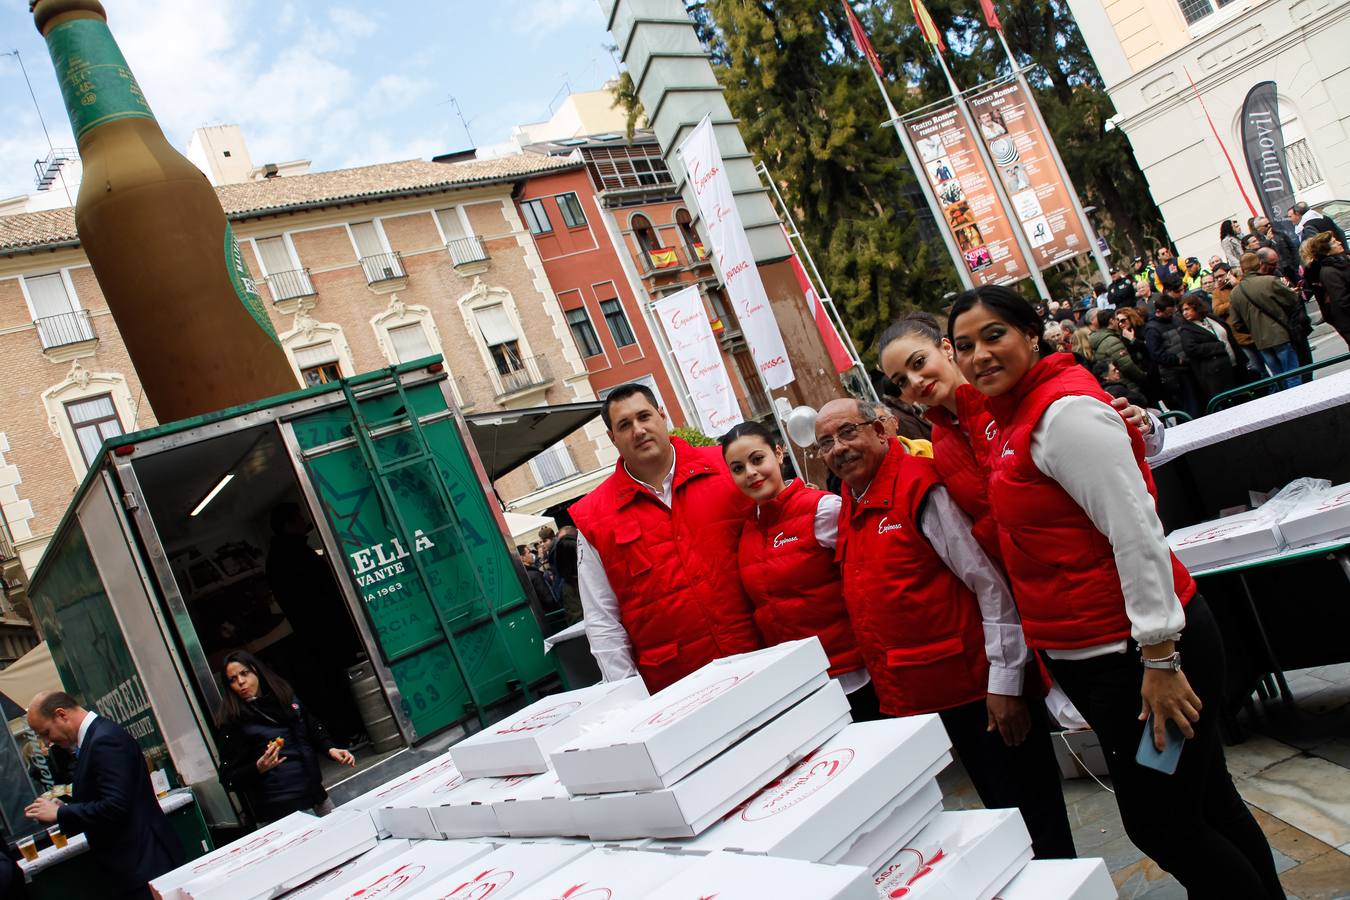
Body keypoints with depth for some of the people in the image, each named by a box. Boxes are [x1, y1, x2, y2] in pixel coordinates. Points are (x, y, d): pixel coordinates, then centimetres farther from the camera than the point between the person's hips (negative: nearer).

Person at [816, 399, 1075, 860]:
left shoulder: (921, 485, -15)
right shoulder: (846, 506, 8)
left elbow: (991, 582, -17)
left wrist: (1004, 680, -17)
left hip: (979, 688, -7)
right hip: (912, 696, 7)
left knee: (1029, 809, 5)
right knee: (998, 805, 20)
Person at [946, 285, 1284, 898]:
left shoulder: (1065, 411, -18)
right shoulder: (1016, 416, 11)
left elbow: (1136, 531, -22)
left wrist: (1159, 658, -22)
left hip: (1136, 651, -9)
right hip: (1085, 657, 9)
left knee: (1160, 825, 3)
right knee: (1202, 806, 22)